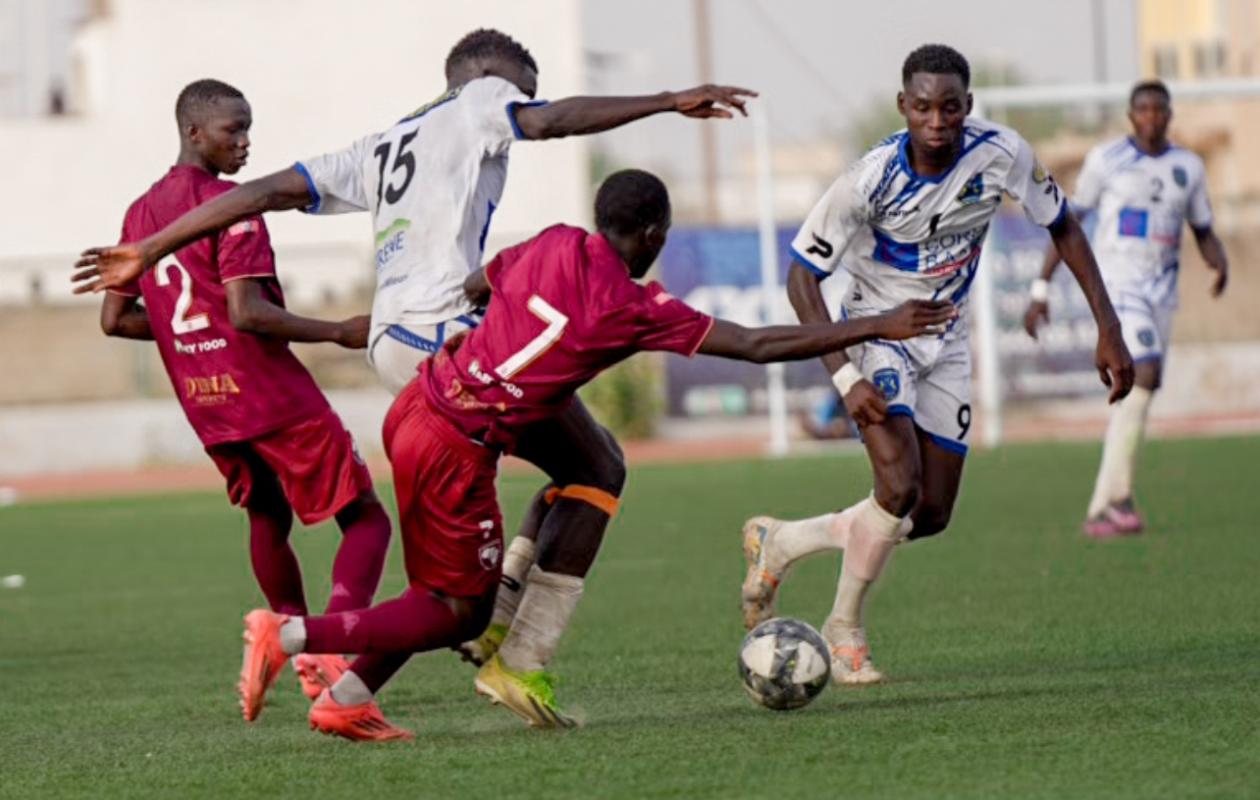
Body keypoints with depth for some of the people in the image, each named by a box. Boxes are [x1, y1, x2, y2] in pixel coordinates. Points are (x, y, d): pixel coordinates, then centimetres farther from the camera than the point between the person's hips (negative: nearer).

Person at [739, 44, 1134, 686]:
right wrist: (844, 377, -27)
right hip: (877, 334, -5)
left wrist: (1108, 328, -7)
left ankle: (778, 543, 25)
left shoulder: (1000, 153, -18)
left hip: (945, 342, 5)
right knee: (900, 489, -24)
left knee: (932, 516, 6)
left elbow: (1063, 228, -2)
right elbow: (801, 275, -18)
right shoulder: (872, 178, -26)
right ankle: (844, 631, -3)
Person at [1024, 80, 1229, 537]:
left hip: (1161, 292, 5)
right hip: (1115, 286, -5)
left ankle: (1100, 512, 9)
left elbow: (1204, 233, 17)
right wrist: (1041, 289, 1)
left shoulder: (1188, 167, 11)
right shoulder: (1106, 159, 0)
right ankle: (1118, 493, -18)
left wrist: (1219, 261, -6)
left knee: (1135, 397, 2)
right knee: (1145, 375, -24)